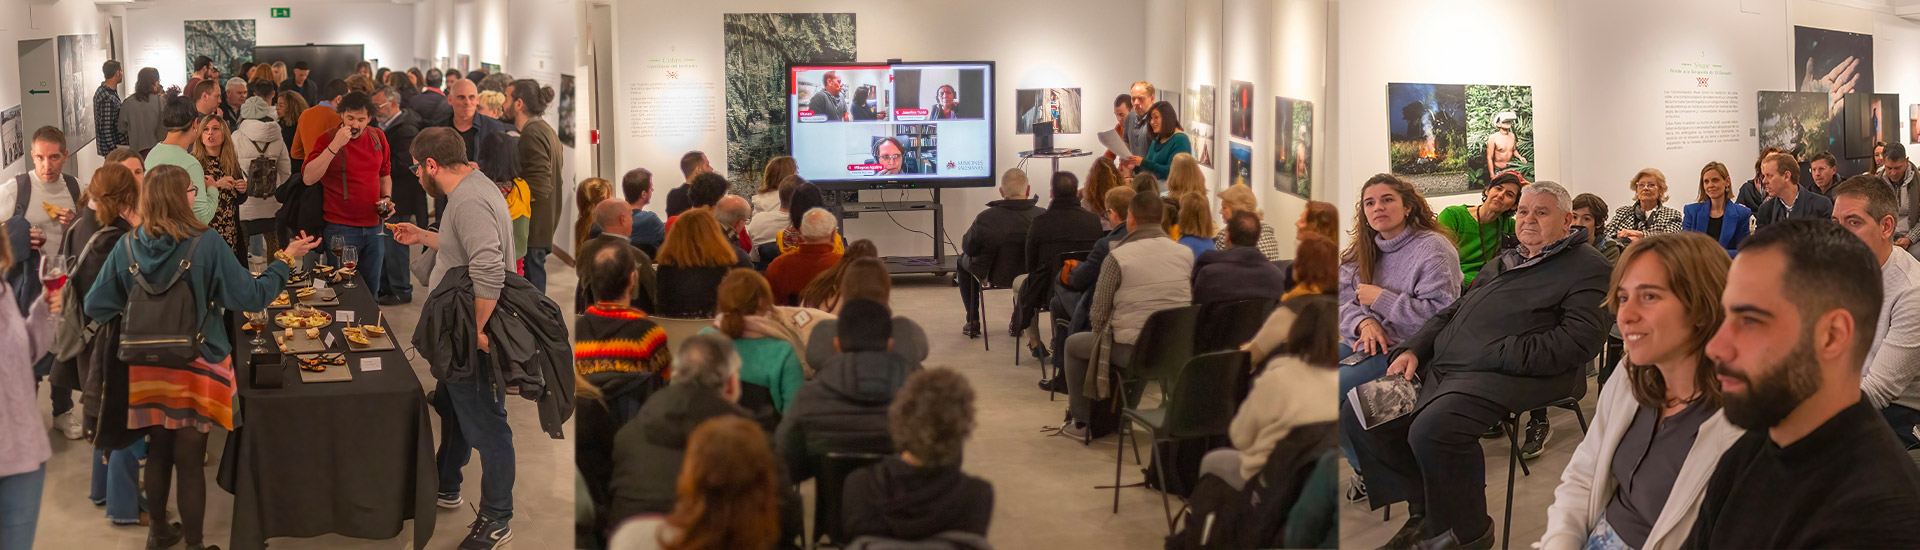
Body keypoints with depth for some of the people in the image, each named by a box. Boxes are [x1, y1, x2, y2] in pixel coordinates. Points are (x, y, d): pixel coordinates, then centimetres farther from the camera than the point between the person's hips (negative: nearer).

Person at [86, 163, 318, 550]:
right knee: (190, 461, 6)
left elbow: (96, 307, -2)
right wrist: (285, 259, -2)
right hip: (196, 369, -4)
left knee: (158, 451, 20)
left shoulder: (128, 246, -7)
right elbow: (252, 297, -14)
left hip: (148, 370, 4)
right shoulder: (205, 245, -19)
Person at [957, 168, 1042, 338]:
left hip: (992, 274, -2)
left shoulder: (986, 218, -25)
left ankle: (973, 322, 34)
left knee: (963, 260, 31)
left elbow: (967, 247, -9)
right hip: (1030, 275, 2)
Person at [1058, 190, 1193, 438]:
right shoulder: (1186, 254, -1)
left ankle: (1081, 423, 27)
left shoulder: (1117, 257, -13)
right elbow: (1191, 302, 10)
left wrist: (1100, 332, 14)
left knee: (1073, 344, 23)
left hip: (1132, 351, -5)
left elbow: (1098, 315, -7)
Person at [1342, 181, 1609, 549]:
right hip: (1442, 367, 9)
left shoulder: (1586, 266, 2)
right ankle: (1425, 509, 5)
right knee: (1357, 414, -6)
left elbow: (1578, 339, -12)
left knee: (1432, 428, -35)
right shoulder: (1501, 264, 28)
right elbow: (1451, 312, 30)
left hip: (1506, 377, -9)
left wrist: (1501, 354, -19)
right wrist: (1412, 349, 10)